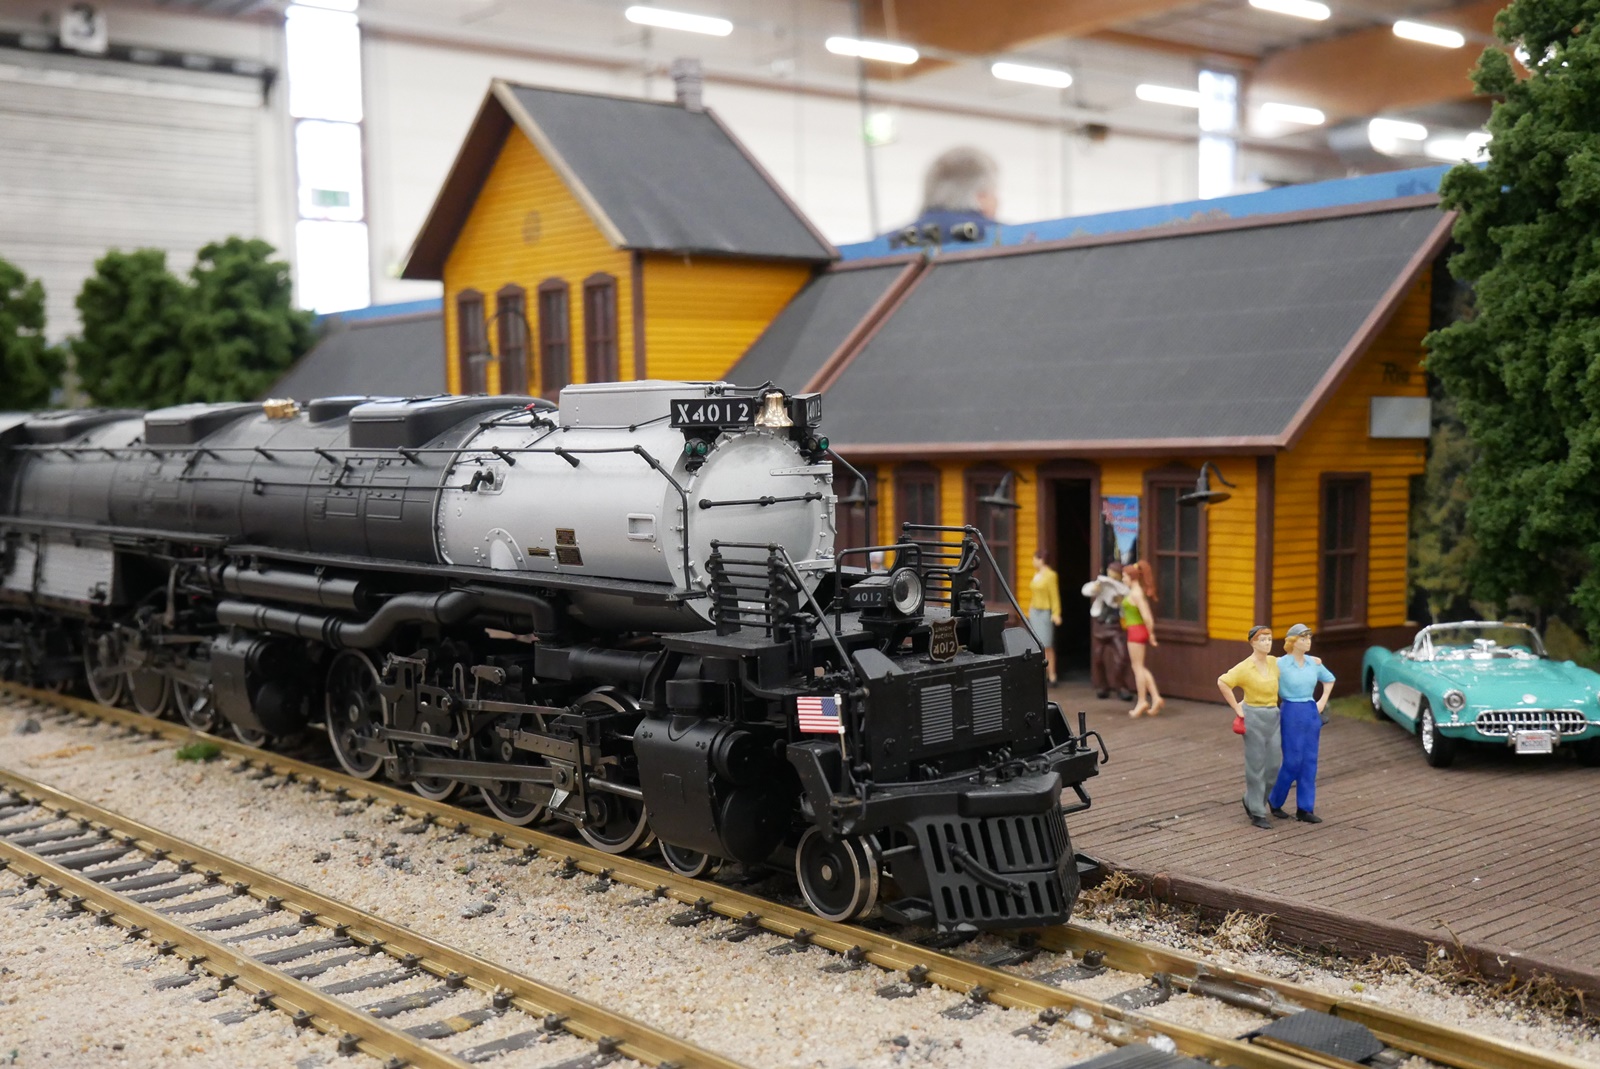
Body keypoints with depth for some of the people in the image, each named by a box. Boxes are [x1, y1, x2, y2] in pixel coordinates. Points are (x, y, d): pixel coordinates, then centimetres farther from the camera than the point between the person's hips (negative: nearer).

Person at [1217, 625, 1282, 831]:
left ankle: (1251, 799, 29)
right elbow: (1222, 682, -20)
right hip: (1254, 717, -6)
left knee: (1274, 764, 7)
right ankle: (1257, 813, 8)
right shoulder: (1245, 667, -12)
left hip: (1273, 717, 6)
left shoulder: (1274, 662, 6)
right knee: (1256, 766, -1)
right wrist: (1237, 708, -16)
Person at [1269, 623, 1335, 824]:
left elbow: (1329, 680, 22)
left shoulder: (1314, 663, 5)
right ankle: (1275, 800, 18)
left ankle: (1305, 809, 11)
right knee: (1292, 761, -3)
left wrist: (1322, 702, 13)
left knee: (1309, 762, 5)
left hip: (1311, 713, 5)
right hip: (1291, 714, -5)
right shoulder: (1280, 664, -10)